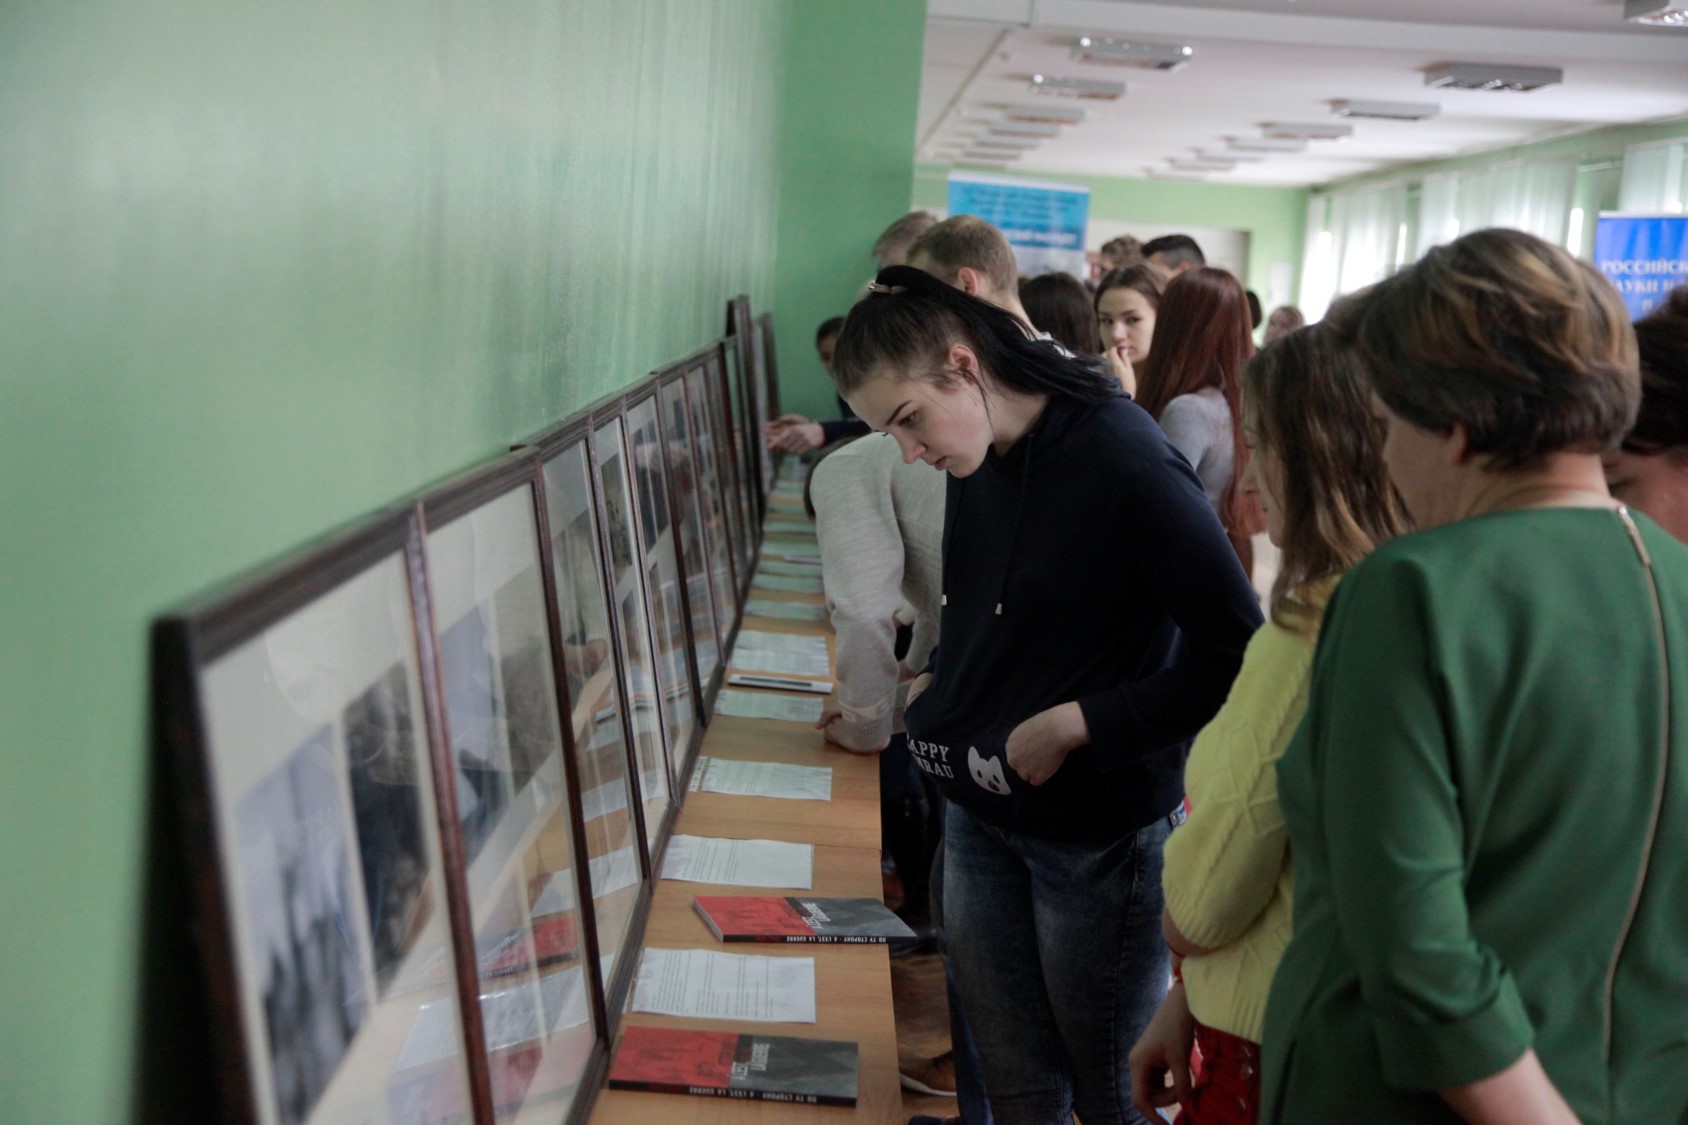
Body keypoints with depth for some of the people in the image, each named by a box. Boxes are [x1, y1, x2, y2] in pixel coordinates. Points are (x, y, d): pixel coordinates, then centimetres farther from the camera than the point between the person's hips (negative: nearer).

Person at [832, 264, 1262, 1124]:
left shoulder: (1124, 462, -21)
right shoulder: (978, 461, 2)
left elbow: (1238, 651, -22)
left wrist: (1077, 723, -20)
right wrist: (938, 680, 2)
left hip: (1100, 834, -6)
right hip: (980, 813, 7)